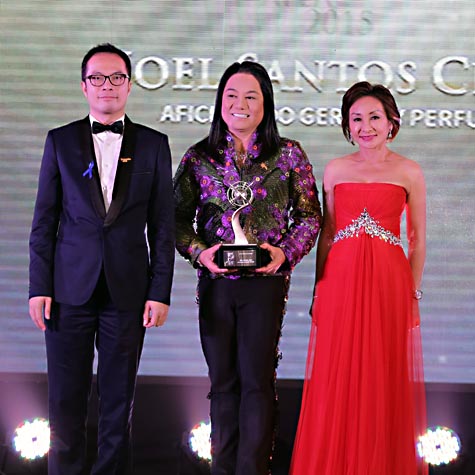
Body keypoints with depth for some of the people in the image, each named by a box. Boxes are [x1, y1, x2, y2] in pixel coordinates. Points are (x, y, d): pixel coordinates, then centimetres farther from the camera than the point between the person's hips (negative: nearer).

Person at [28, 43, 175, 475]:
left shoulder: (153, 145, 7)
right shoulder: (60, 141, 7)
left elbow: (162, 226, 5)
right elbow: (44, 222, 6)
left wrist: (160, 292, -2)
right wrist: (39, 287, -2)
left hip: (127, 292, 0)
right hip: (70, 290, 0)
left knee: (119, 402, 7)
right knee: (66, 401, 4)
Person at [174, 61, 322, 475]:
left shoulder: (288, 155, 3)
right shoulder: (199, 158, 7)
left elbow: (310, 216, 5)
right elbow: (179, 219, 8)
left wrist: (285, 252, -11)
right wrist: (199, 252, -9)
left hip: (265, 282, -2)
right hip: (215, 282, 2)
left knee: (257, 380, -3)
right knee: (222, 381, 9)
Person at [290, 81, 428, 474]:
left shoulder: (409, 173, 2)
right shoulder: (336, 170, 7)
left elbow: (418, 240, 4)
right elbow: (326, 233, 9)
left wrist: (413, 292, 1)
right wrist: (319, 288, 5)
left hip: (389, 282, -1)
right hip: (341, 280, 2)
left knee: (384, 380, 4)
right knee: (337, 380, 4)